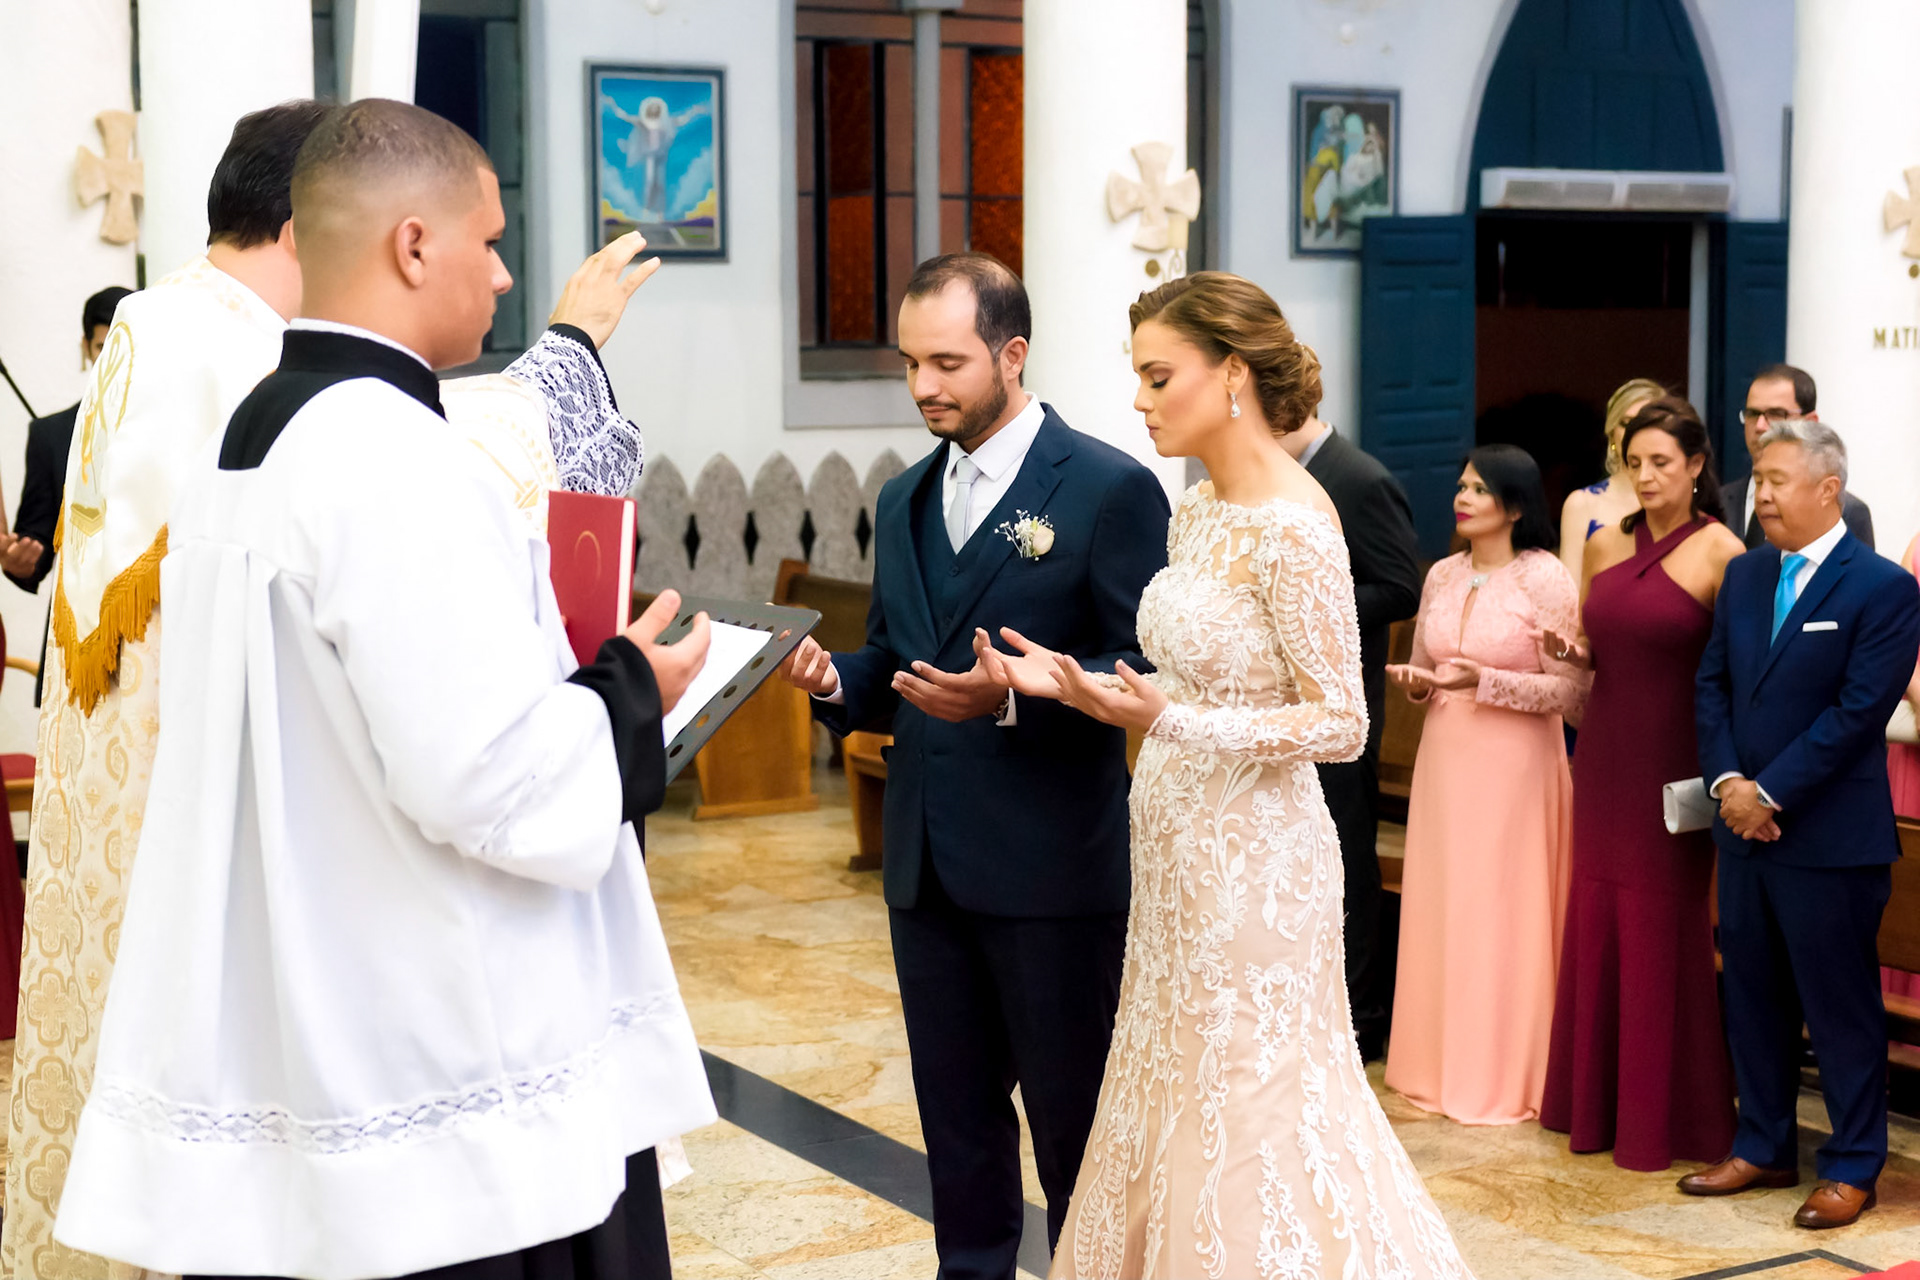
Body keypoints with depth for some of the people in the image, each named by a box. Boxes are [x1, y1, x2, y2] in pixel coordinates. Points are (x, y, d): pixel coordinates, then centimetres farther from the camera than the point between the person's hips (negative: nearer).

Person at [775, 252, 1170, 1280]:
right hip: (927, 869, 6)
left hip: (1053, 874, -6)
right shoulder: (903, 501, 13)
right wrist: (834, 680, -5)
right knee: (956, 1117, 16)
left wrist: (1013, 694, -25)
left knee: (1074, 1117, 6)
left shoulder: (1109, 489, -8)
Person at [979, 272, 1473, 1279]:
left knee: (1250, 1112, 2)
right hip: (1183, 855, 9)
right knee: (1177, 1110, 15)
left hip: (1251, 860, -9)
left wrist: (1165, 719, -26)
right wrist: (1071, 683, 3)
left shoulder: (1292, 528, -18)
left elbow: (1341, 725, -17)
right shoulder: (1197, 511, 8)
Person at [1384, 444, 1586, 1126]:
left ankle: (1506, 1078, 9)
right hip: (1445, 759, 6)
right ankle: (1441, 1064, 19)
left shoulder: (1546, 578, -8)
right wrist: (1417, 681, -2)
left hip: (1514, 764, -6)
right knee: (1439, 909, 8)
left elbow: (1569, 688, -11)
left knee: (1503, 914, -2)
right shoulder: (1442, 576, 10)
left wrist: (1485, 680, -21)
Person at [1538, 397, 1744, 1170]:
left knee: (1663, 925, 0)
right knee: (1595, 916, 9)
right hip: (1606, 756, 6)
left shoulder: (1720, 552, -8)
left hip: (1674, 759, -5)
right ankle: (1596, 1102, 22)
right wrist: (1570, 651, -1)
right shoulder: (1604, 546, 9)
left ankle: (1666, 1114, 13)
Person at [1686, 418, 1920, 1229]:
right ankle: (1765, 1148, 27)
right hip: (1744, 827, 7)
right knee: (1753, 996, 14)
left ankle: (1852, 1168, 15)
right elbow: (1712, 684, 9)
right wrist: (1727, 782, -6)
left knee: (1841, 1004, 3)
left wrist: (1772, 794, -16)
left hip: (1830, 836, -6)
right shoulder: (1745, 575, 10)